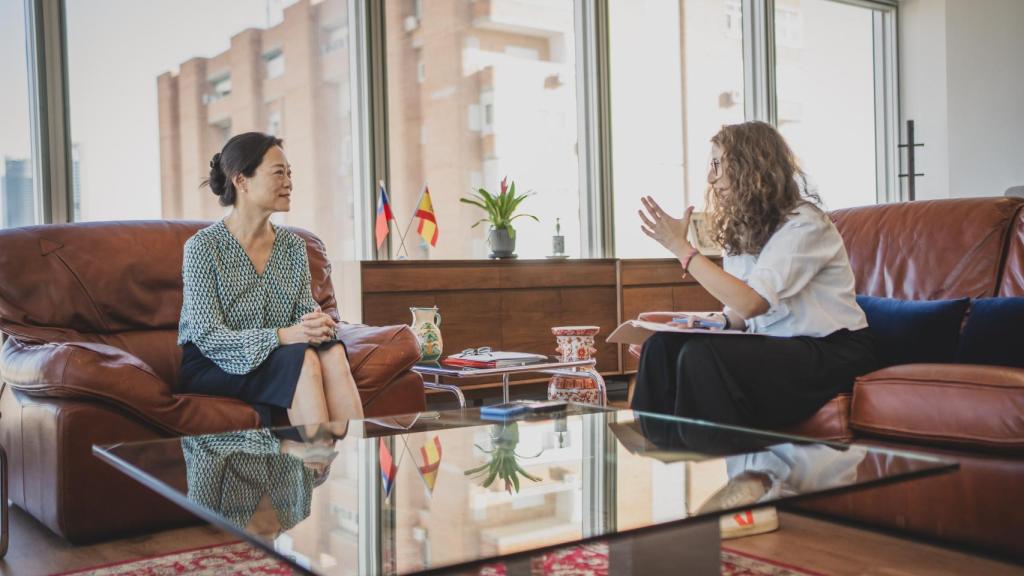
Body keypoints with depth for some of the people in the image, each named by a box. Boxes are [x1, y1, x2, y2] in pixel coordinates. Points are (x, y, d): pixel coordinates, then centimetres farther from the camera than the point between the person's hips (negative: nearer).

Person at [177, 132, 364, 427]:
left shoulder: (293, 245, 7)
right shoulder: (203, 246, -10)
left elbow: (305, 311, 5)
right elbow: (207, 337, -17)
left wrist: (318, 324, -21)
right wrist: (281, 335, -29)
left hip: (274, 358, 5)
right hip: (211, 368, -5)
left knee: (332, 350, -27)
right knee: (303, 358, -31)